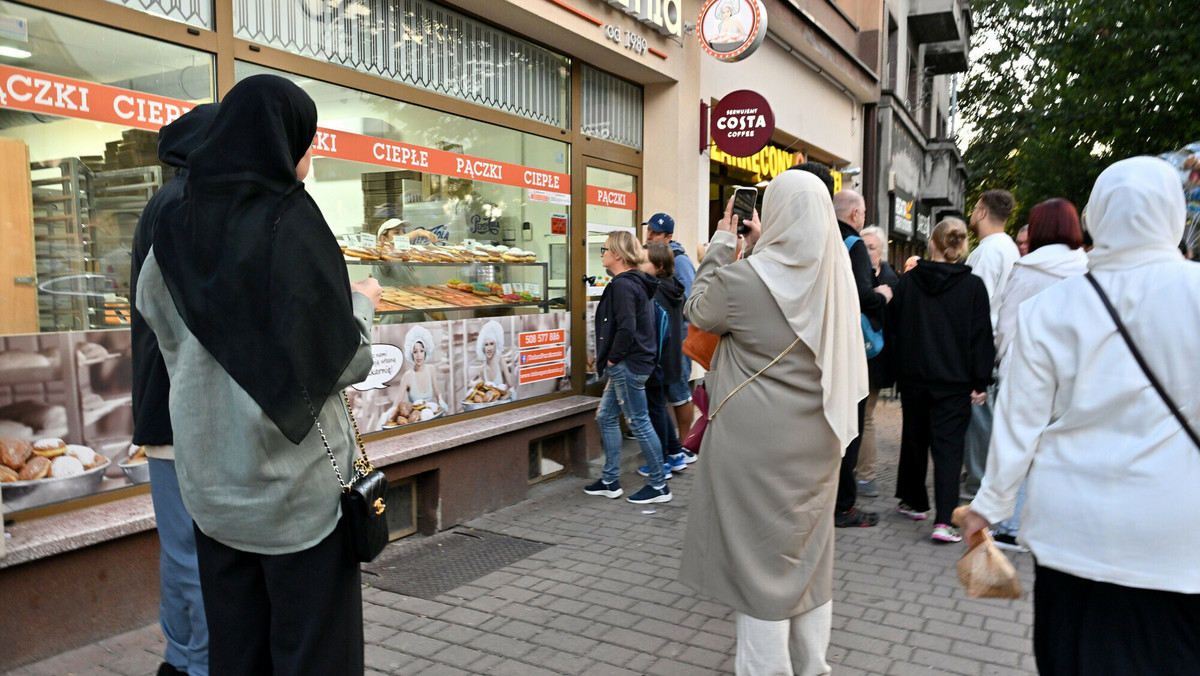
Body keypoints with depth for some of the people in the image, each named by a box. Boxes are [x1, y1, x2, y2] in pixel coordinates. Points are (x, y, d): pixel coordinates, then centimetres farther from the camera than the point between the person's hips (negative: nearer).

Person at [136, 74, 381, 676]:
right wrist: (362, 304, 5)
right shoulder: (291, 223, -14)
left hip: (210, 482, 6)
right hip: (296, 480, -6)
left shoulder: (177, 233, 4)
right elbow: (341, 361, -14)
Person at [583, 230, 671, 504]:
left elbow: (626, 328, -25)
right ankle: (611, 481, 23)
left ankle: (659, 486, 9)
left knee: (639, 422, -2)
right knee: (606, 417, 15)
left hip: (627, 365, -11)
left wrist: (612, 358, -14)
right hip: (624, 366, 11)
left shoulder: (623, 284, -17)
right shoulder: (634, 282, 15)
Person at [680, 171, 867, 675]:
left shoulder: (741, 278, -18)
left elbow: (698, 312, 2)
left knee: (759, 555, 6)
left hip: (756, 443, -5)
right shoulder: (837, 274, -4)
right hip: (817, 439, 6)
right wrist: (763, 245, 23)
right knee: (809, 554, 19)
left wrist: (720, 246, 7)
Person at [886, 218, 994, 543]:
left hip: (913, 378, 2)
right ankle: (944, 520, -8)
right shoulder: (973, 286, -6)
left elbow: (893, 330, 5)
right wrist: (981, 381, 1)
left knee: (914, 439, 17)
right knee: (948, 446, -1)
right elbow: (981, 336, -5)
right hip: (954, 381, -2)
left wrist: (899, 371, 14)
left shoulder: (907, 282, 0)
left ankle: (914, 501, 31)